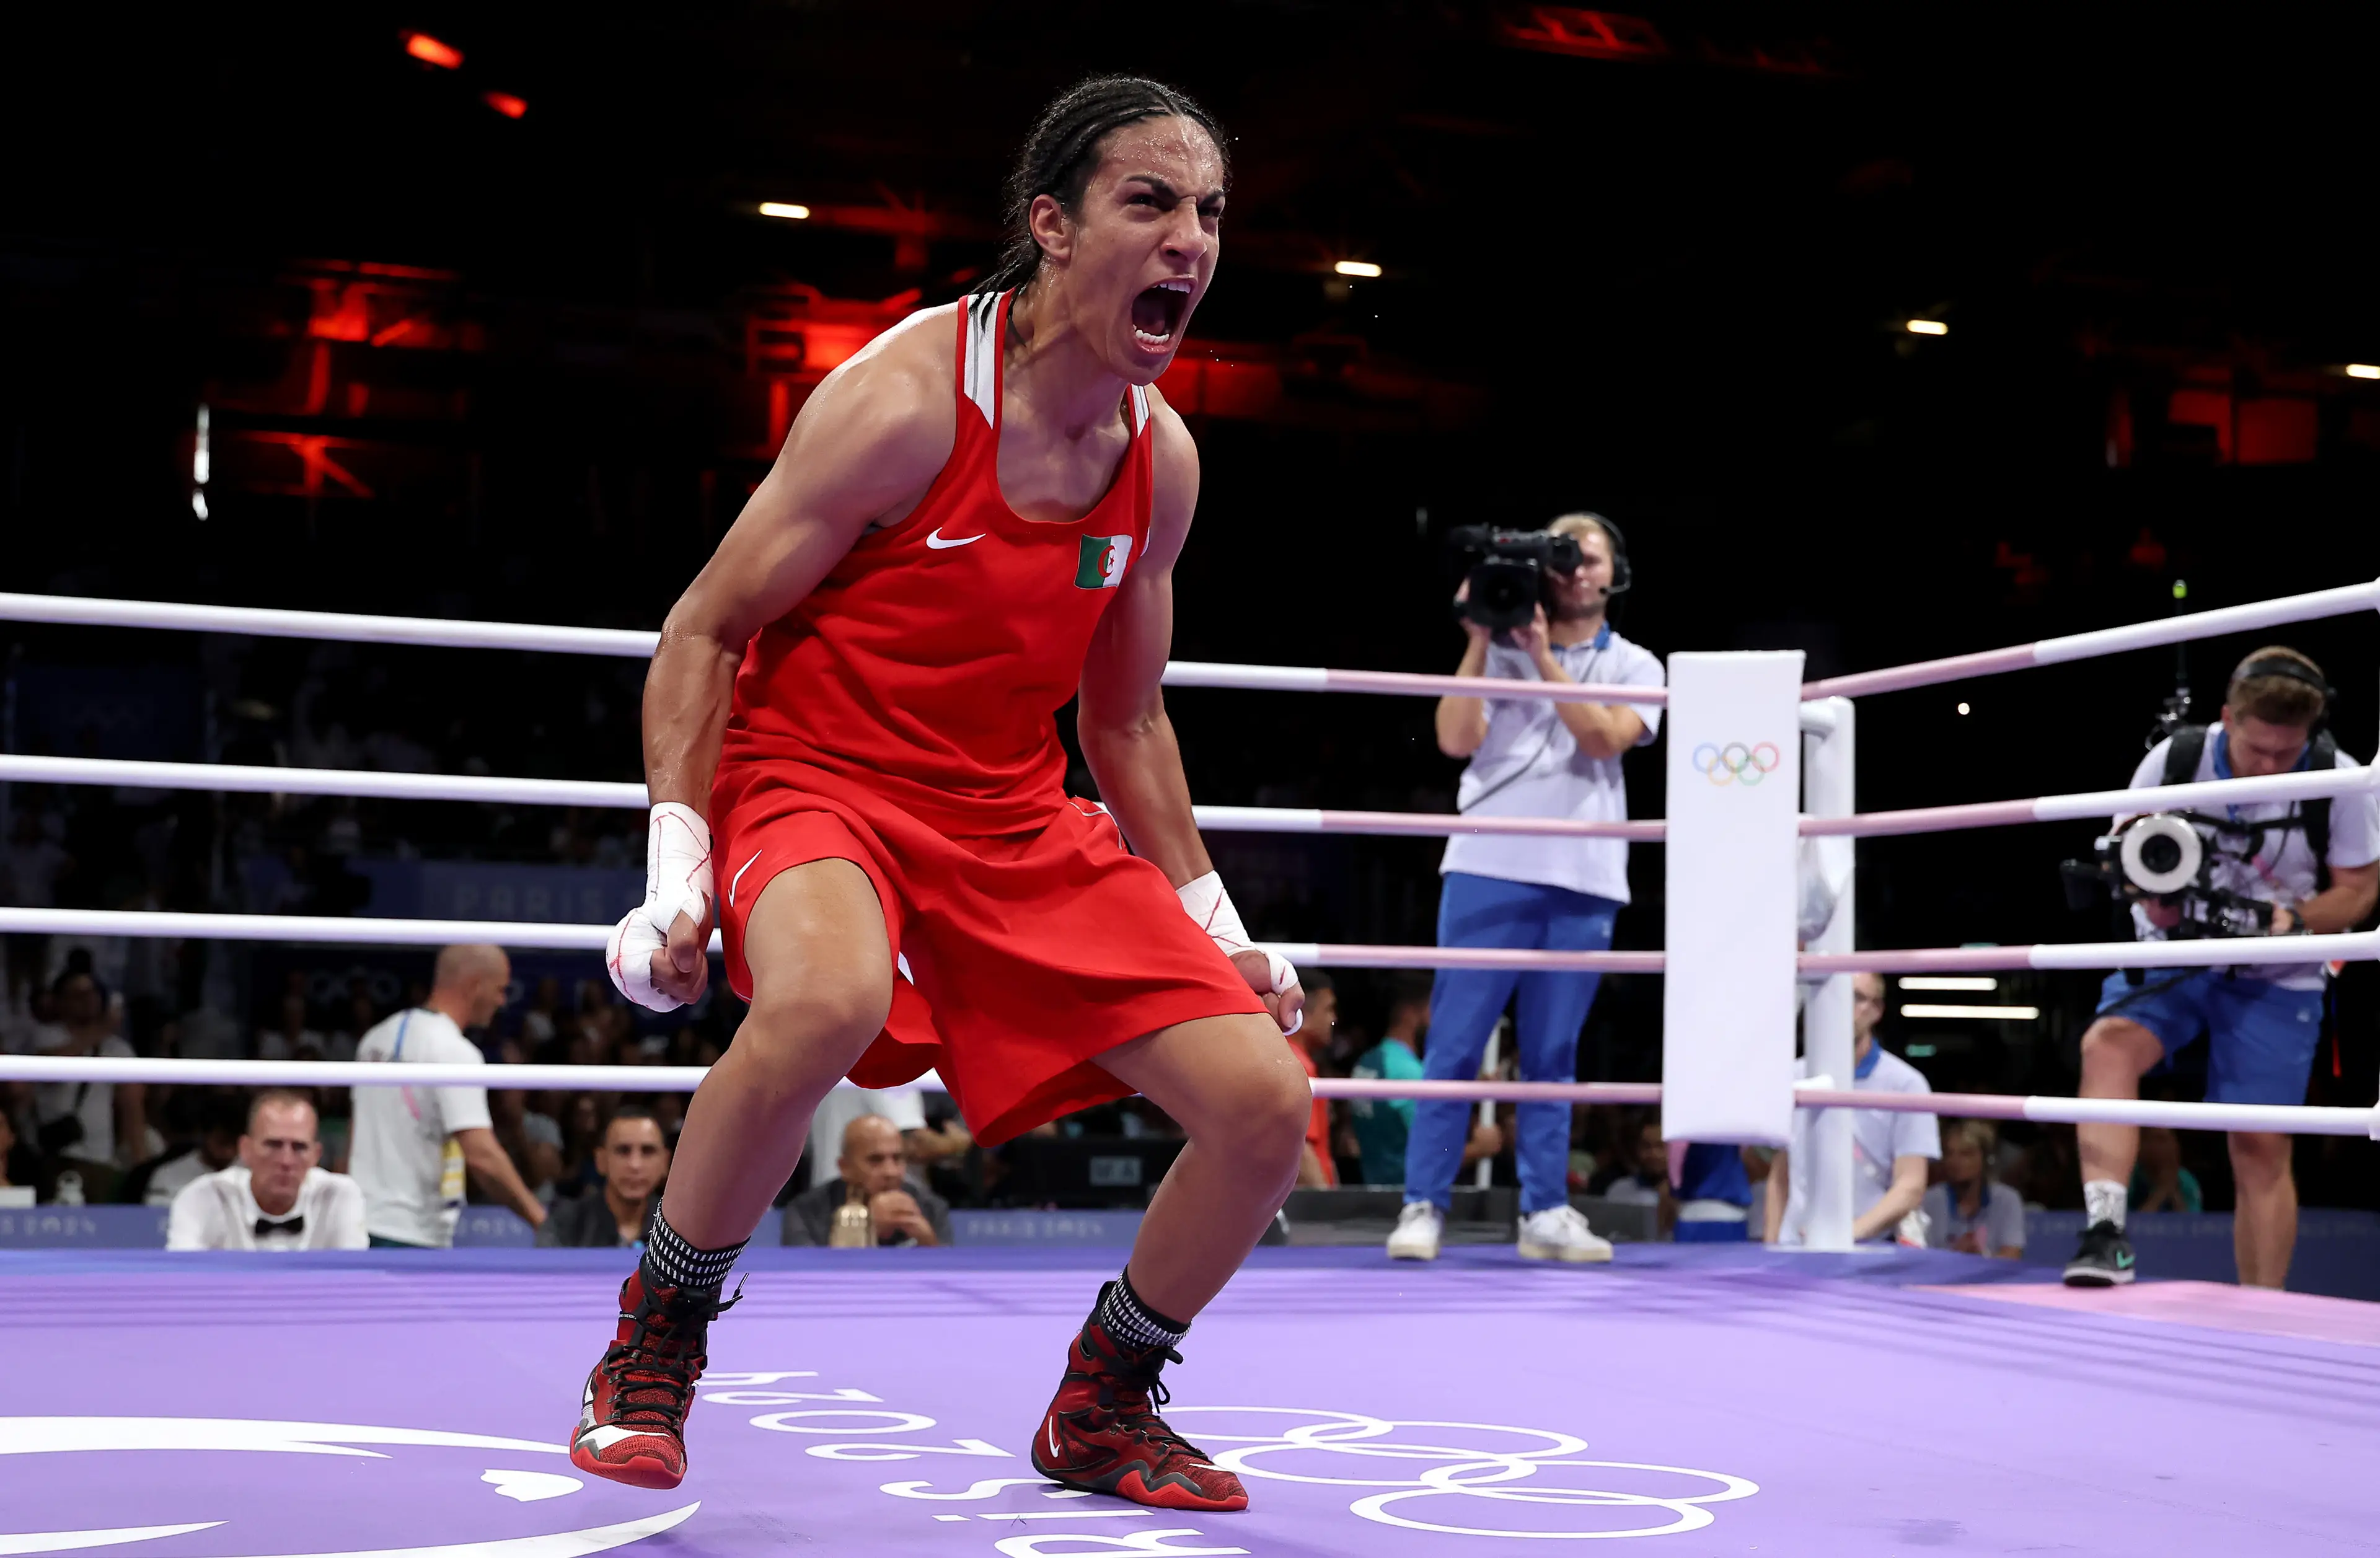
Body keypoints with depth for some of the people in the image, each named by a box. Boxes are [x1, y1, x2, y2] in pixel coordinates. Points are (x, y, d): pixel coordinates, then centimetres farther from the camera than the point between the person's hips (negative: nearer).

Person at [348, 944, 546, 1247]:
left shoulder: (378, 1037, 11)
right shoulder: (456, 1052, -16)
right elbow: (481, 1156, -23)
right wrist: (537, 1216, -15)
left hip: (363, 1223, 8)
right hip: (415, 1234, -8)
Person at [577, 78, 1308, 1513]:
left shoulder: (1163, 456, 2)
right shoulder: (905, 399, -17)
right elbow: (706, 630, -10)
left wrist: (1217, 929, 11)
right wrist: (678, 870, -18)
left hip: (1017, 821, 6)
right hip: (813, 774, -6)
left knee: (1268, 1102, -7)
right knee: (830, 996, -41)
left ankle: (1102, 1410, 18)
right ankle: (655, 1343, -12)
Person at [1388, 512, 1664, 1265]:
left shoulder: (1634, 665, 13)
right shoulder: (1500, 650, 10)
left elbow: (1605, 738, -6)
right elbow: (1456, 740, -2)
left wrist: (1543, 657, -11)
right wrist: (1479, 641, -7)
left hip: (1581, 882, 1)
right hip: (1490, 870, -1)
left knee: (1552, 1056, 5)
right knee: (1454, 1046, -5)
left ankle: (1545, 1211, 10)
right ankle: (1423, 1207, -2)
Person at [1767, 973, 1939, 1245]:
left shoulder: (1905, 1084, -2)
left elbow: (1911, 1187, -7)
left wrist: (1854, 1230, -21)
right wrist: (1771, 1245, 6)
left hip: (1870, 1247, -3)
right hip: (1794, 1246, 3)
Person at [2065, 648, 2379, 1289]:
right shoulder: (2174, 758, -10)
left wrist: (2295, 918, -23)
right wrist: (2151, 893, -20)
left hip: (2275, 980, 0)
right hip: (2171, 958, 1)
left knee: (2261, 1146, -2)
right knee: (2108, 1043, -29)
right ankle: (2105, 1232, -36)